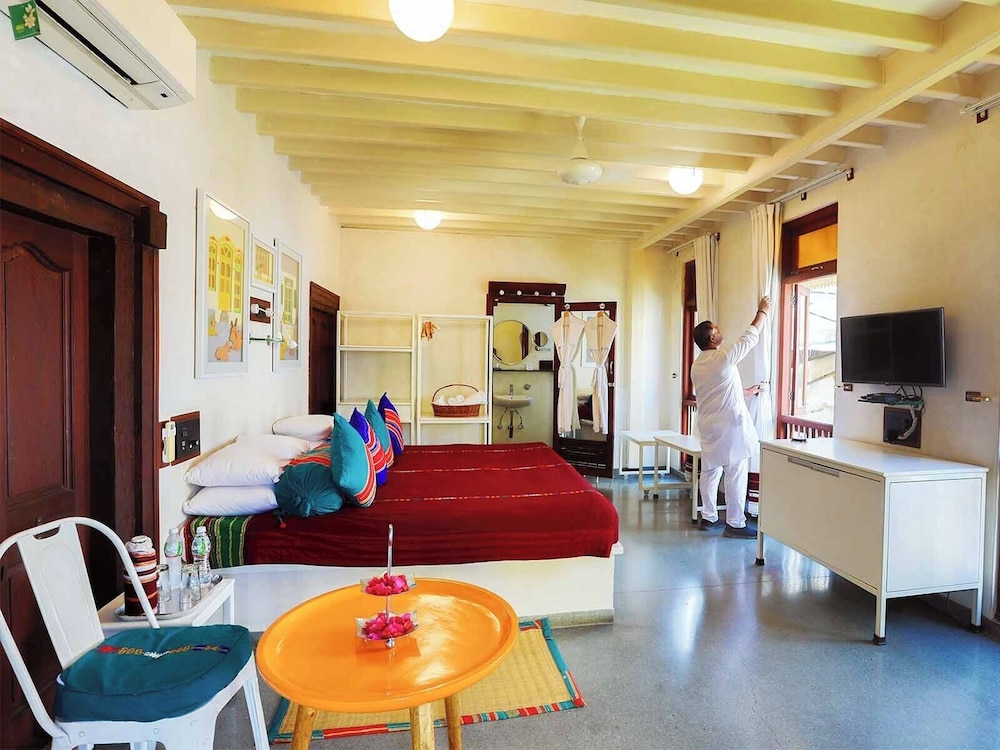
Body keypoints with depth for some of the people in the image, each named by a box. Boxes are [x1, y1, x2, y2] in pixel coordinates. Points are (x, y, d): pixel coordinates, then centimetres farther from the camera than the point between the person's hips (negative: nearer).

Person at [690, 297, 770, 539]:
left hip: (708, 426, 8)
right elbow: (750, 338, -1)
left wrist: (746, 391, 32)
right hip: (730, 425, -8)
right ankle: (735, 524, 5)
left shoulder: (696, 366, 8)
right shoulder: (724, 357, -14)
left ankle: (708, 517, 21)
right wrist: (762, 311, 13)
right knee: (736, 475, -1)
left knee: (710, 471, 13)